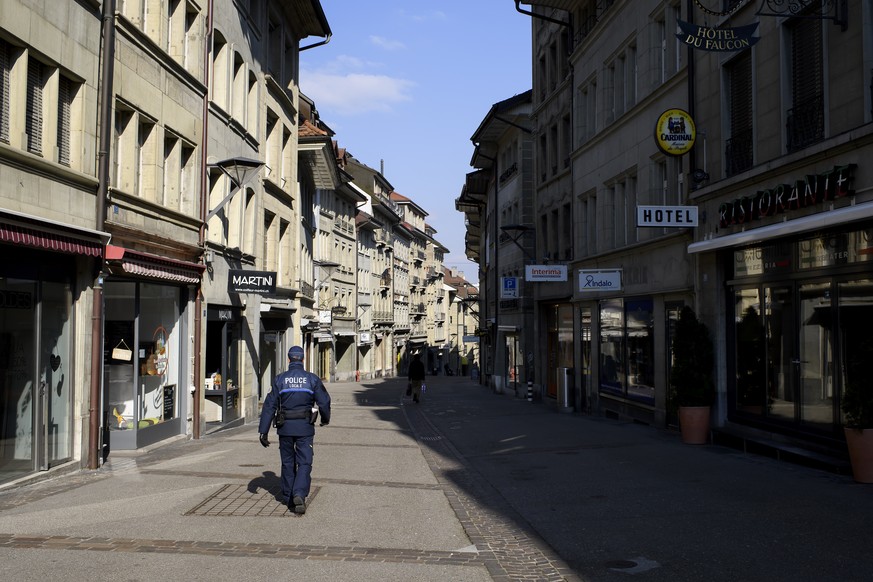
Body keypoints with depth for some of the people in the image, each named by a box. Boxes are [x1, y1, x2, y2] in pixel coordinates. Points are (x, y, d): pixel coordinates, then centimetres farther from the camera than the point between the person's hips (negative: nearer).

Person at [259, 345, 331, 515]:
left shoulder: (280, 379, -1)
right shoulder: (312, 379, -2)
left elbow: (269, 406, -4)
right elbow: (324, 402, -3)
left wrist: (263, 431, -1)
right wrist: (325, 419, 18)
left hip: (285, 427, 1)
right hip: (305, 427, -1)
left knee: (288, 463, 16)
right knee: (304, 463, 1)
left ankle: (288, 497, 23)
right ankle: (299, 494, -19)